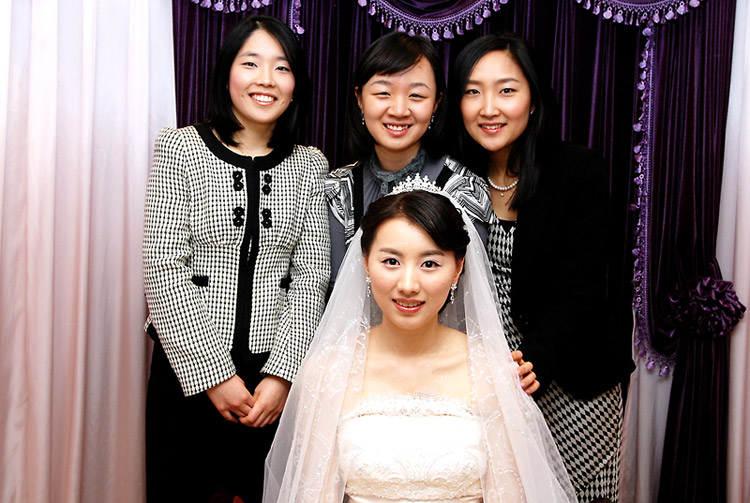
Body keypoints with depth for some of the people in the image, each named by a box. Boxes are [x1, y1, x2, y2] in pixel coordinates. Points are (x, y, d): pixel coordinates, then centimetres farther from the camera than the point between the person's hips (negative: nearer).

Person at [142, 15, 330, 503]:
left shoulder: (310, 165, 4)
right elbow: (163, 268, -9)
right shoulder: (179, 148, -3)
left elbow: (311, 275, 0)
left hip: (276, 373, 2)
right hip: (188, 368, -1)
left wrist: (282, 374, -9)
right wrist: (214, 373, -12)